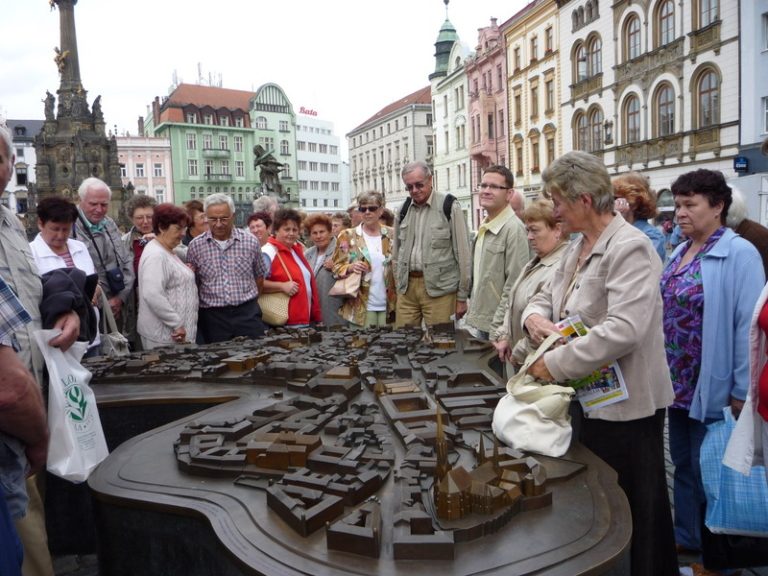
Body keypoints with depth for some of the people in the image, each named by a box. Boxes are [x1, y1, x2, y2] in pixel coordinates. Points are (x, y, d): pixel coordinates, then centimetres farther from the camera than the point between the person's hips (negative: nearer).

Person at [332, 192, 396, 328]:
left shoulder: (391, 235, 7)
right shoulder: (348, 236, 1)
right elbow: (337, 267, 3)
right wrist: (351, 267, -17)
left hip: (388, 305, 2)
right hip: (360, 306, -2)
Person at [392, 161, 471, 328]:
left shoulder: (449, 207, -5)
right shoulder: (403, 210, 10)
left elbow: (463, 254, -5)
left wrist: (462, 296, -5)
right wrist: (398, 283, 11)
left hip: (439, 289, -4)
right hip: (406, 287, 4)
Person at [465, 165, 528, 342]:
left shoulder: (513, 228, -15)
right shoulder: (484, 227, 11)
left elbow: (514, 285, -18)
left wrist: (497, 328, -18)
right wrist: (472, 314, 13)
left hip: (497, 327, -8)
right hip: (477, 322, 8)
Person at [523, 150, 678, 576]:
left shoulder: (630, 249, -19)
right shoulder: (577, 248, 9)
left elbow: (622, 331, -30)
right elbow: (546, 296, 18)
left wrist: (555, 364, -24)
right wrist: (534, 316, -6)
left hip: (624, 405, -8)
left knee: (630, 514, 7)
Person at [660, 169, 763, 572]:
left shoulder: (739, 253, -14)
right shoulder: (679, 253, 8)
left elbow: (748, 324, -16)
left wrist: (742, 390, -15)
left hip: (712, 386, -7)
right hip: (678, 382, 7)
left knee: (708, 472, 8)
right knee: (683, 465, 18)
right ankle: (685, 538, 35)